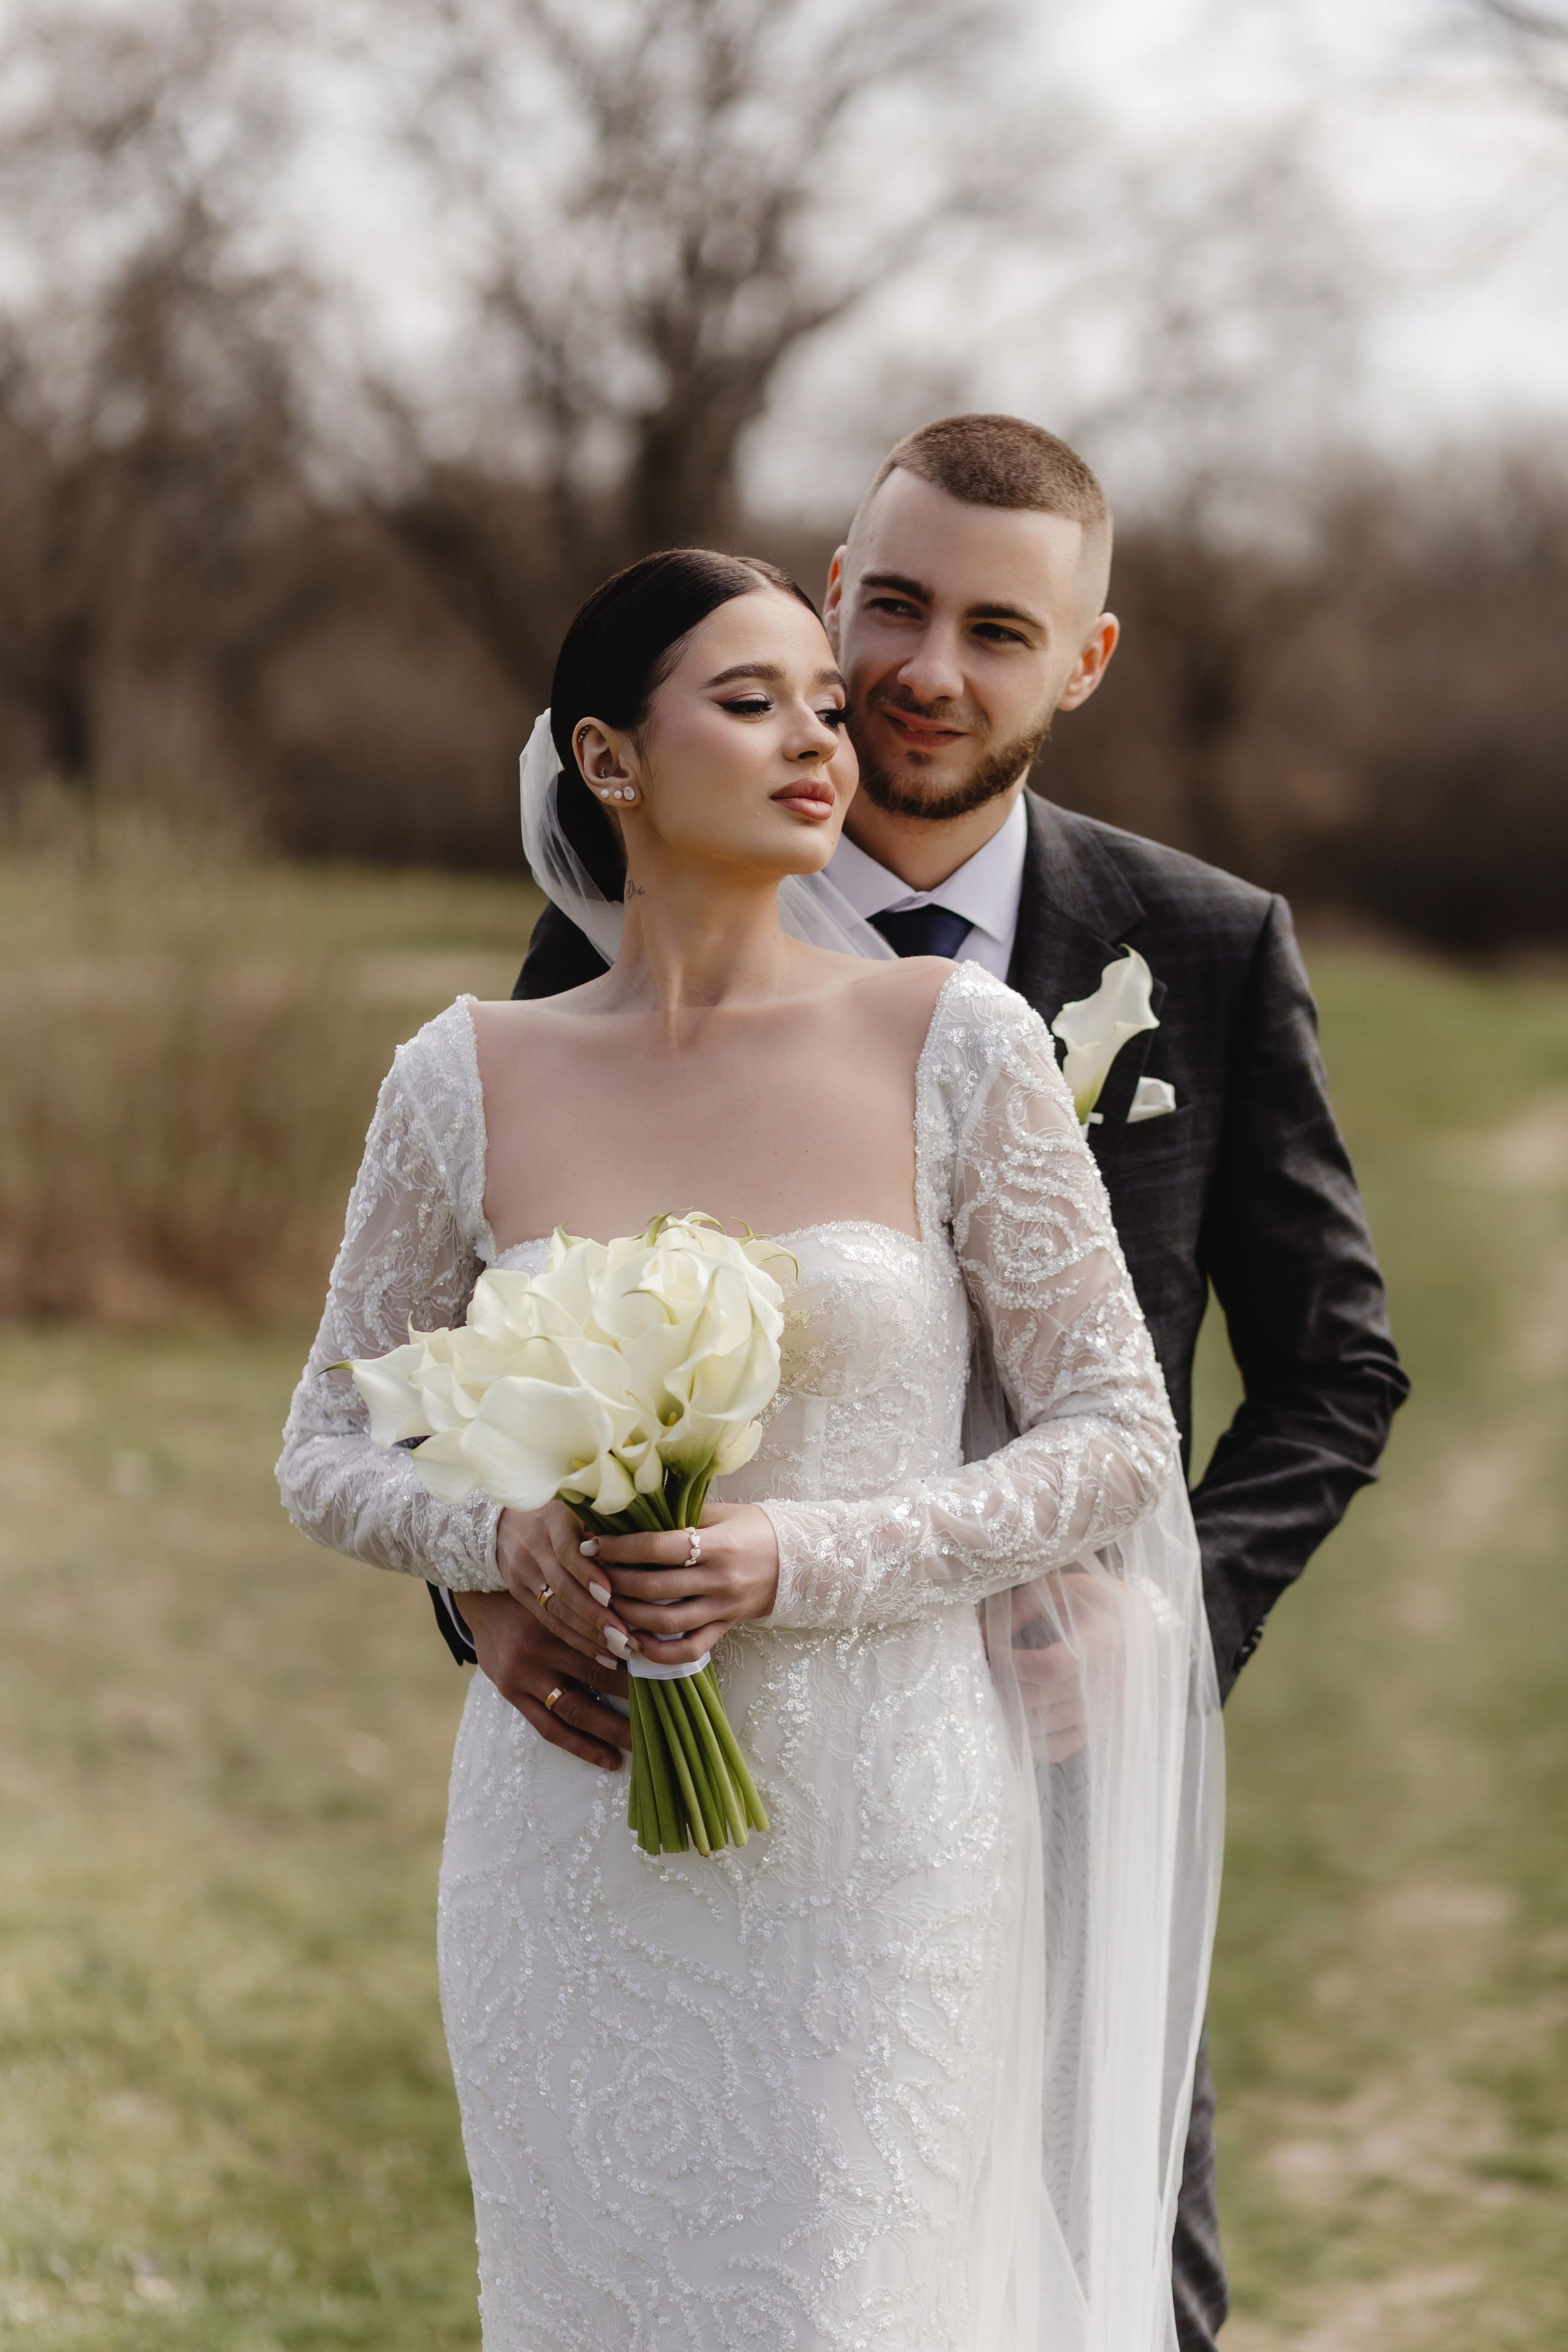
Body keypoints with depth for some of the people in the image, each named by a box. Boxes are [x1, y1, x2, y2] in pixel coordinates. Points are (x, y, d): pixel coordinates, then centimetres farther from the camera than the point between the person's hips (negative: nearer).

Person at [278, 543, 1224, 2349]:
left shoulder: (953, 1044, -4)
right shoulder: (470, 1080, 1)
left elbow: (1118, 1437, -1)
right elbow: (331, 1449, 9)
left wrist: (806, 1559, -15)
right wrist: (504, 1540, -13)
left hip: (880, 1835, -2)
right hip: (575, 1845, 2)